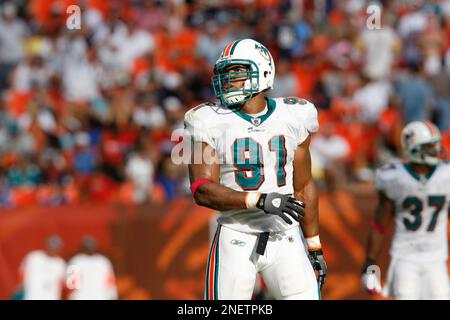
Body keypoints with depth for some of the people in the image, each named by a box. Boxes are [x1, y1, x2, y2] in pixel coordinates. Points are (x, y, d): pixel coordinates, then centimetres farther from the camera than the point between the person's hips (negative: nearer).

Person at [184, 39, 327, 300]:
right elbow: (202, 191, -12)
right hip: (237, 239, -2)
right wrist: (260, 201, -24)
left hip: (286, 240, 2)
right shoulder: (211, 122, -4)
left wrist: (315, 248, 13)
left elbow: (303, 188, 13)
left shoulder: (293, 118, 5)